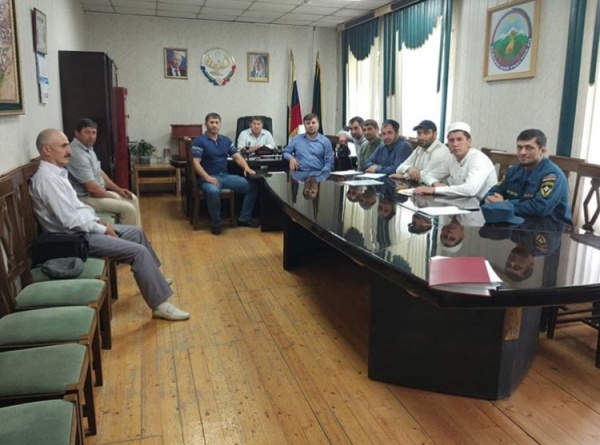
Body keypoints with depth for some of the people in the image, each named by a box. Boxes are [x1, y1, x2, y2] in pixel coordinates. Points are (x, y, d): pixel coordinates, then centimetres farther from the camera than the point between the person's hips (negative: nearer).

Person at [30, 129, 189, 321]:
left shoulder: (56, 173, 10)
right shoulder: (47, 179, -22)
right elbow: (72, 221, -25)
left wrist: (97, 220, 5)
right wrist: (102, 229, -13)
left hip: (84, 227, 11)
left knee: (136, 232, 17)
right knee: (139, 251, -17)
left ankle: (153, 279, 33)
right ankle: (160, 304, -8)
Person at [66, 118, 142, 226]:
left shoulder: (88, 148, 8)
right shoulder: (77, 154, -25)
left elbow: (99, 173, 17)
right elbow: (92, 188, -26)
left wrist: (118, 190, 8)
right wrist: (115, 199, -14)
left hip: (98, 191, 10)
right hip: (86, 198, -10)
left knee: (133, 199, 11)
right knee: (128, 208, -18)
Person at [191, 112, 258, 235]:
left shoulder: (226, 140, 13)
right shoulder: (199, 141, -4)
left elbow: (237, 157, 10)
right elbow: (196, 163, -12)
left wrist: (246, 167, -11)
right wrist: (208, 178, -26)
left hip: (225, 176, 6)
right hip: (207, 177, -6)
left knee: (251, 185, -8)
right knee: (214, 191, -40)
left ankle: (244, 218, 3)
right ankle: (215, 224, -18)